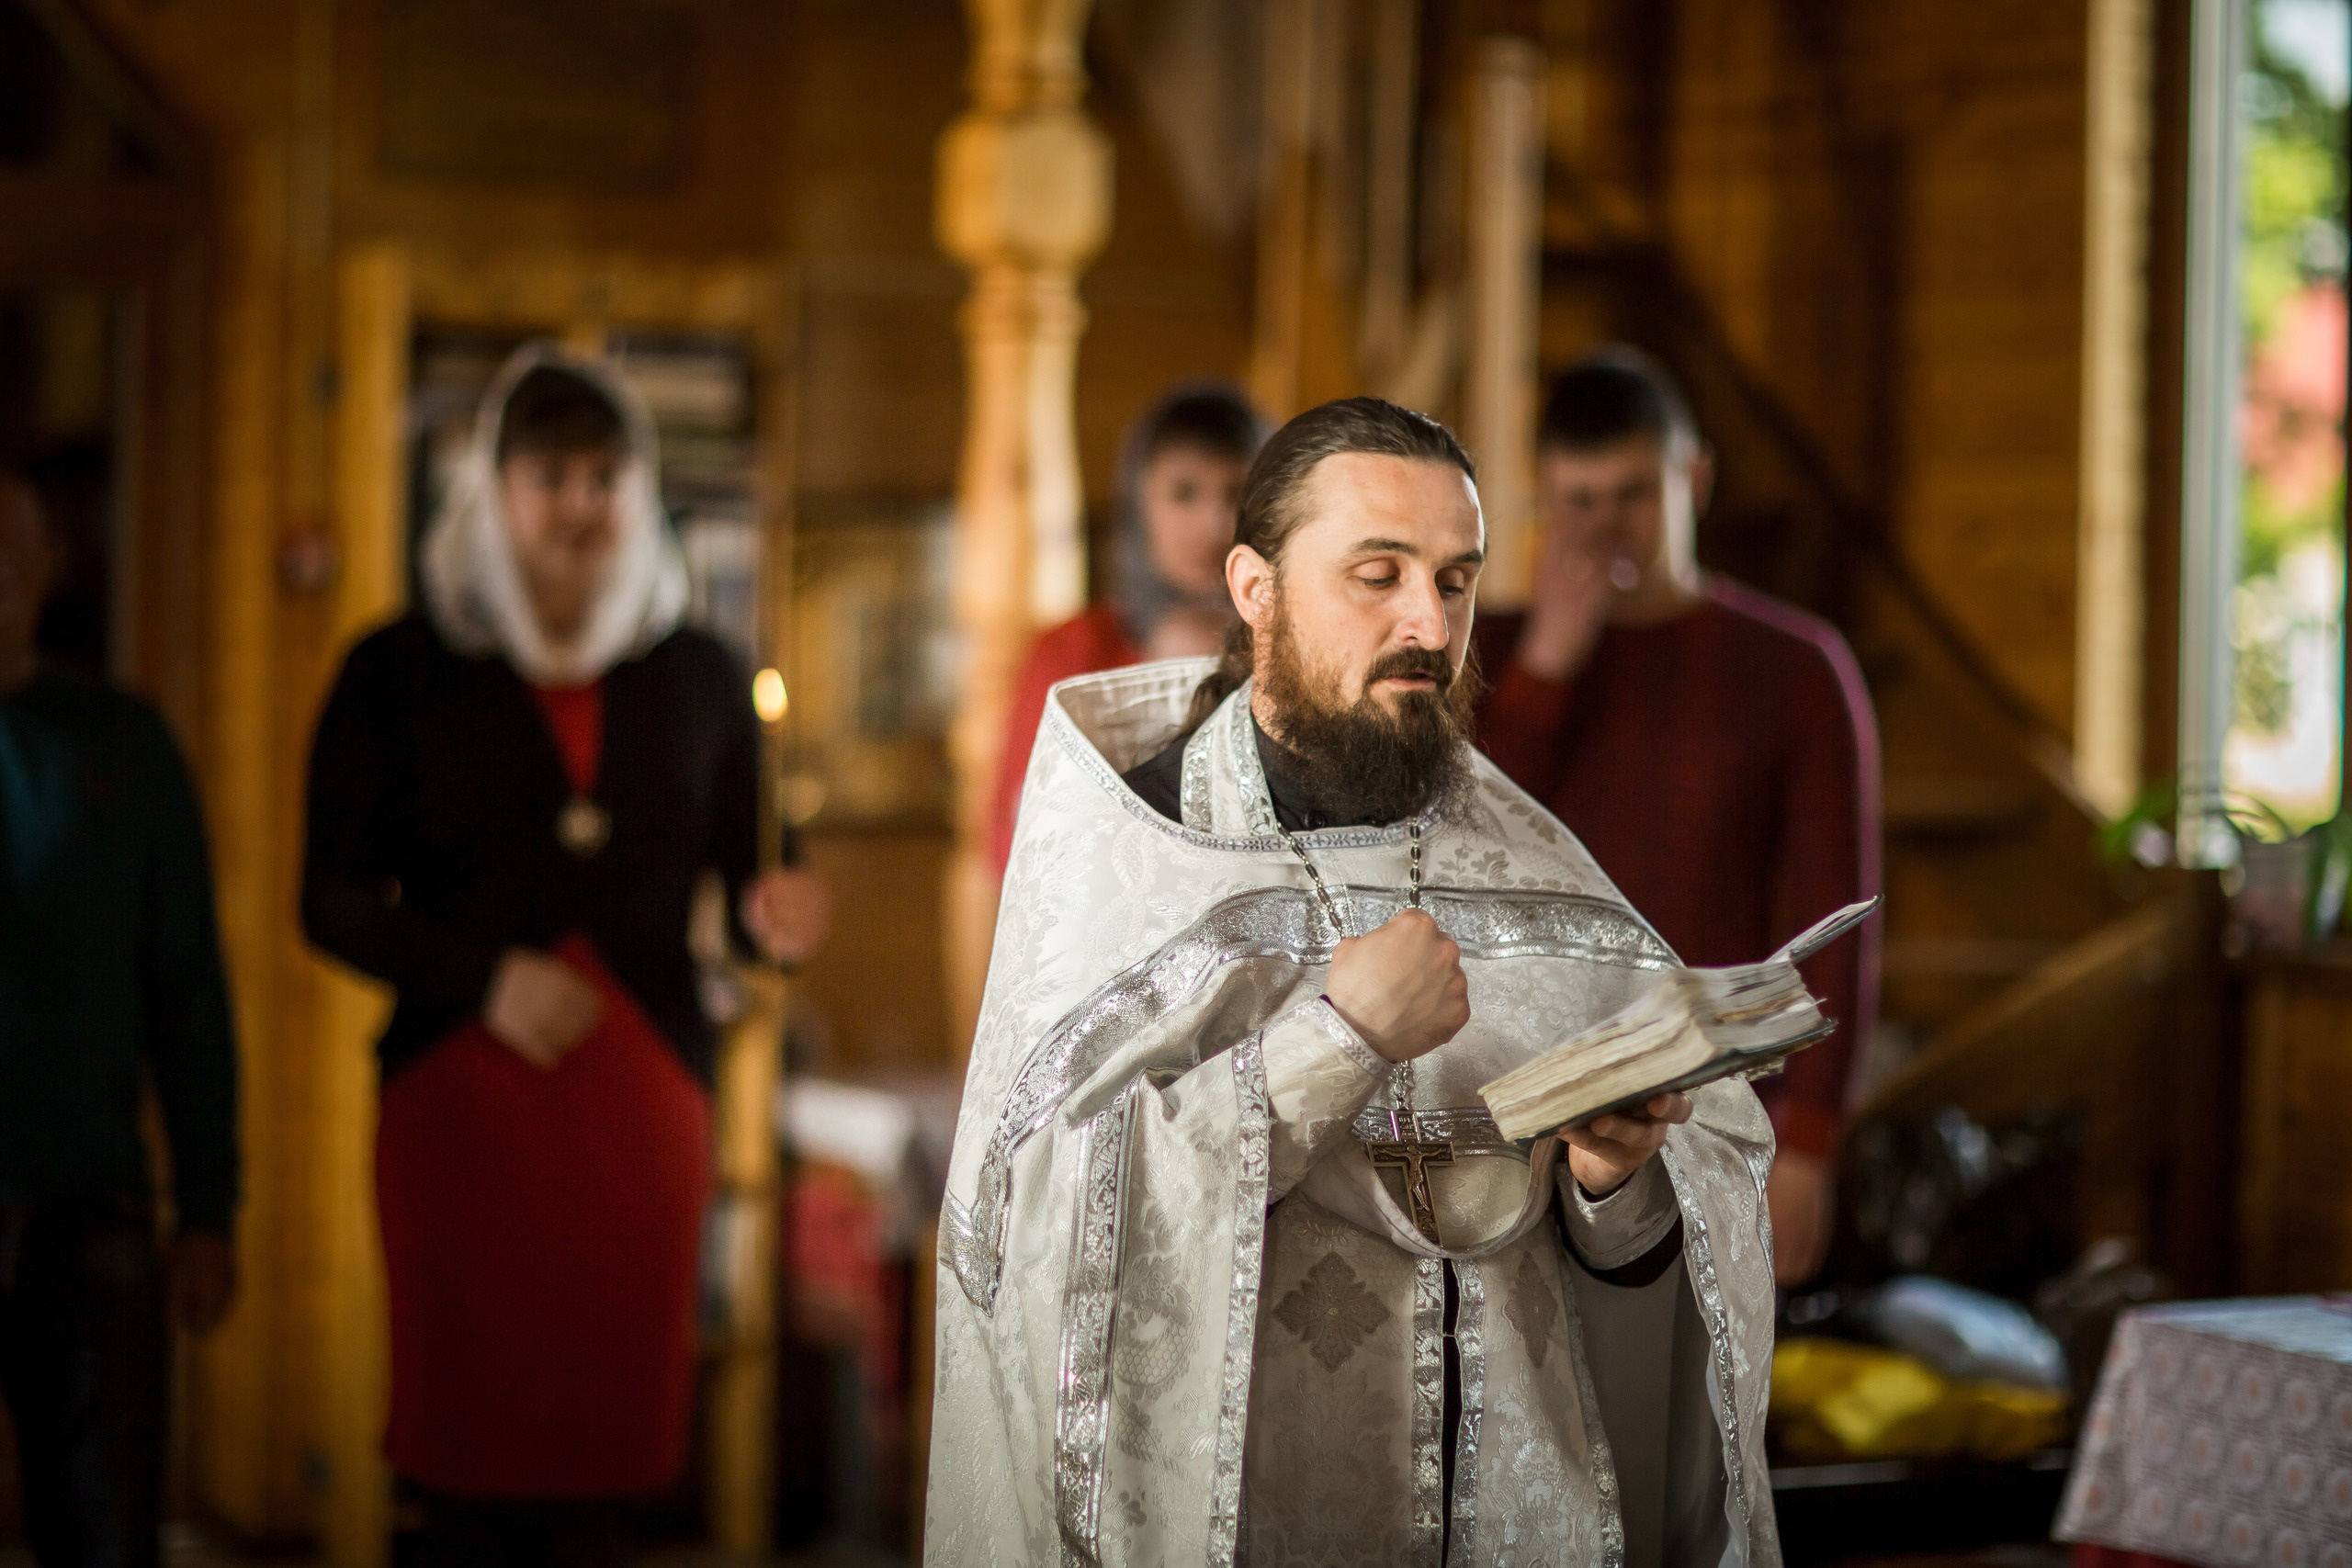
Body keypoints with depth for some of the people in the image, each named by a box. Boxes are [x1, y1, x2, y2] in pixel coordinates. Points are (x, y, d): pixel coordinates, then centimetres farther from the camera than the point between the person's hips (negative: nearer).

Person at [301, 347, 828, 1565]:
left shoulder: (700, 679, 11)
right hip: (461, 1089, -2)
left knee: (604, 1457, 3)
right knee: (473, 1461, -2)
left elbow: (746, 879, 10)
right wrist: (484, 979, -13)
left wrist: (774, 919, -13)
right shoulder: (399, 675, 3)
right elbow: (334, 903, 1)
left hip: (645, 1093, 2)